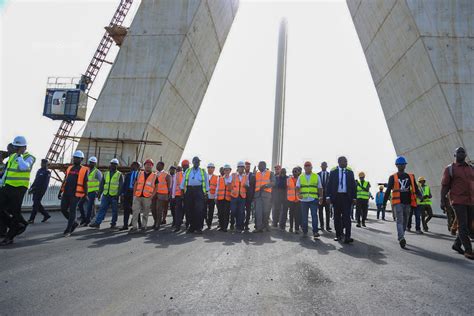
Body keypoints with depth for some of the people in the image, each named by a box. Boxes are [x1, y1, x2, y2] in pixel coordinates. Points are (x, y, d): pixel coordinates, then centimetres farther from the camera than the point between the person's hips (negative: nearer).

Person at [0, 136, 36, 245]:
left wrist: (19, 155, -18)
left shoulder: (29, 157, -8)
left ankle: (9, 237, 11)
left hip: (18, 188, -7)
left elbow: (24, 167, -29)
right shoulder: (12, 156, 15)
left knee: (14, 211, -1)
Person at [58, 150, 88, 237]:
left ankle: (68, 230, 8)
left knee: (72, 211, -1)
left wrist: (85, 195, -9)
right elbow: (65, 181, 18)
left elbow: (85, 184, -5)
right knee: (63, 209, 6)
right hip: (66, 193, 6)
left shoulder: (84, 170, -2)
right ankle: (74, 223, 26)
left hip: (76, 194, -6)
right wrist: (60, 191, 15)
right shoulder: (69, 168, 14)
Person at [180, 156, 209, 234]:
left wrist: (206, 192, 5)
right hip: (189, 191, 2)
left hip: (199, 191, -2)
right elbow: (183, 181, 16)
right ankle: (191, 227, 14)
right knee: (190, 210, 4)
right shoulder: (187, 171, 17)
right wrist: (182, 190, 7)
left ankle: (198, 228, -5)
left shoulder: (203, 171, 12)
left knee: (199, 210, -11)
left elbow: (206, 182, 11)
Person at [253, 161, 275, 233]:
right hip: (258, 194, 2)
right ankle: (259, 227, -2)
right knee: (258, 211, -4)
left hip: (266, 194, -2)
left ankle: (265, 225, 19)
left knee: (266, 211, 2)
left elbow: (273, 183, -6)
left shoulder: (270, 173, 7)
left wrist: (266, 185, -17)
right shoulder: (256, 174, 17)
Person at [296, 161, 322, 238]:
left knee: (314, 215, -7)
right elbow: (297, 187, 4)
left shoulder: (316, 176, 8)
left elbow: (320, 188, 10)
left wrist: (321, 197, 3)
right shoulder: (300, 177, 10)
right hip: (303, 200, 2)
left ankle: (315, 231, -2)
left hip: (313, 199, -1)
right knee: (304, 216, 7)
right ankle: (305, 232, 15)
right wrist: (298, 194, -14)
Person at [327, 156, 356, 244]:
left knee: (346, 216, -7)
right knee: (337, 216, 7)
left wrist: (354, 197, 1)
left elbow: (353, 185, 6)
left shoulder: (350, 172, 7)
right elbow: (329, 185, 2)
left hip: (347, 197, 0)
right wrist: (328, 196, -6)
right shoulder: (333, 172, 3)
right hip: (336, 196, 0)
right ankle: (338, 235, 17)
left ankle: (347, 236, -11)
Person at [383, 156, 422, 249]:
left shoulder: (410, 177, 13)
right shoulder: (393, 177, 3)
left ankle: (401, 238, 23)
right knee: (400, 220, -15)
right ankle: (401, 238, -26)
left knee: (405, 221, 10)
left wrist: (420, 196, -8)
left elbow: (415, 188, 10)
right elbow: (388, 190, 2)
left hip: (407, 203, 4)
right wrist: (384, 202, -1)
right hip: (398, 203, -4)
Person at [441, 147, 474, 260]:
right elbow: (444, 186, -2)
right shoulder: (450, 169, 1)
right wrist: (443, 201, -7)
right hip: (458, 202, -5)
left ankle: (457, 244, 27)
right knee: (463, 226, -6)